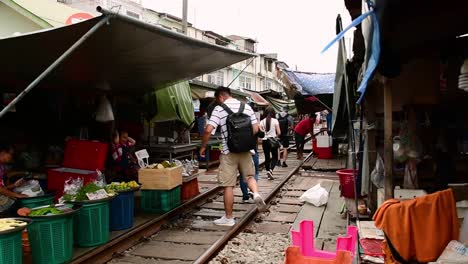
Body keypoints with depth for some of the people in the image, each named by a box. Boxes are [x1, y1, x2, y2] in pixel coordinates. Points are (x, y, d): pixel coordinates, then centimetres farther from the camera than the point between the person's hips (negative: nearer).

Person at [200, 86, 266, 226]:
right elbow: (255, 129, 4)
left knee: (228, 186, 4)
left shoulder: (219, 109, -6)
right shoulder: (246, 106, 6)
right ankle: (256, 194, -7)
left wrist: (203, 146, 0)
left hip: (228, 152, -4)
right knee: (249, 176, 22)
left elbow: (208, 130, -14)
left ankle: (228, 218, 12)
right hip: (245, 150, 4)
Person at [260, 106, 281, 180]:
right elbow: (279, 133, -7)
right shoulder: (275, 121, -5)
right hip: (273, 140, -2)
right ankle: (270, 170, -14)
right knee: (275, 157, 8)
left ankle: (268, 172, 12)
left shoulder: (262, 121, 1)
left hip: (265, 141, 2)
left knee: (267, 158, 12)